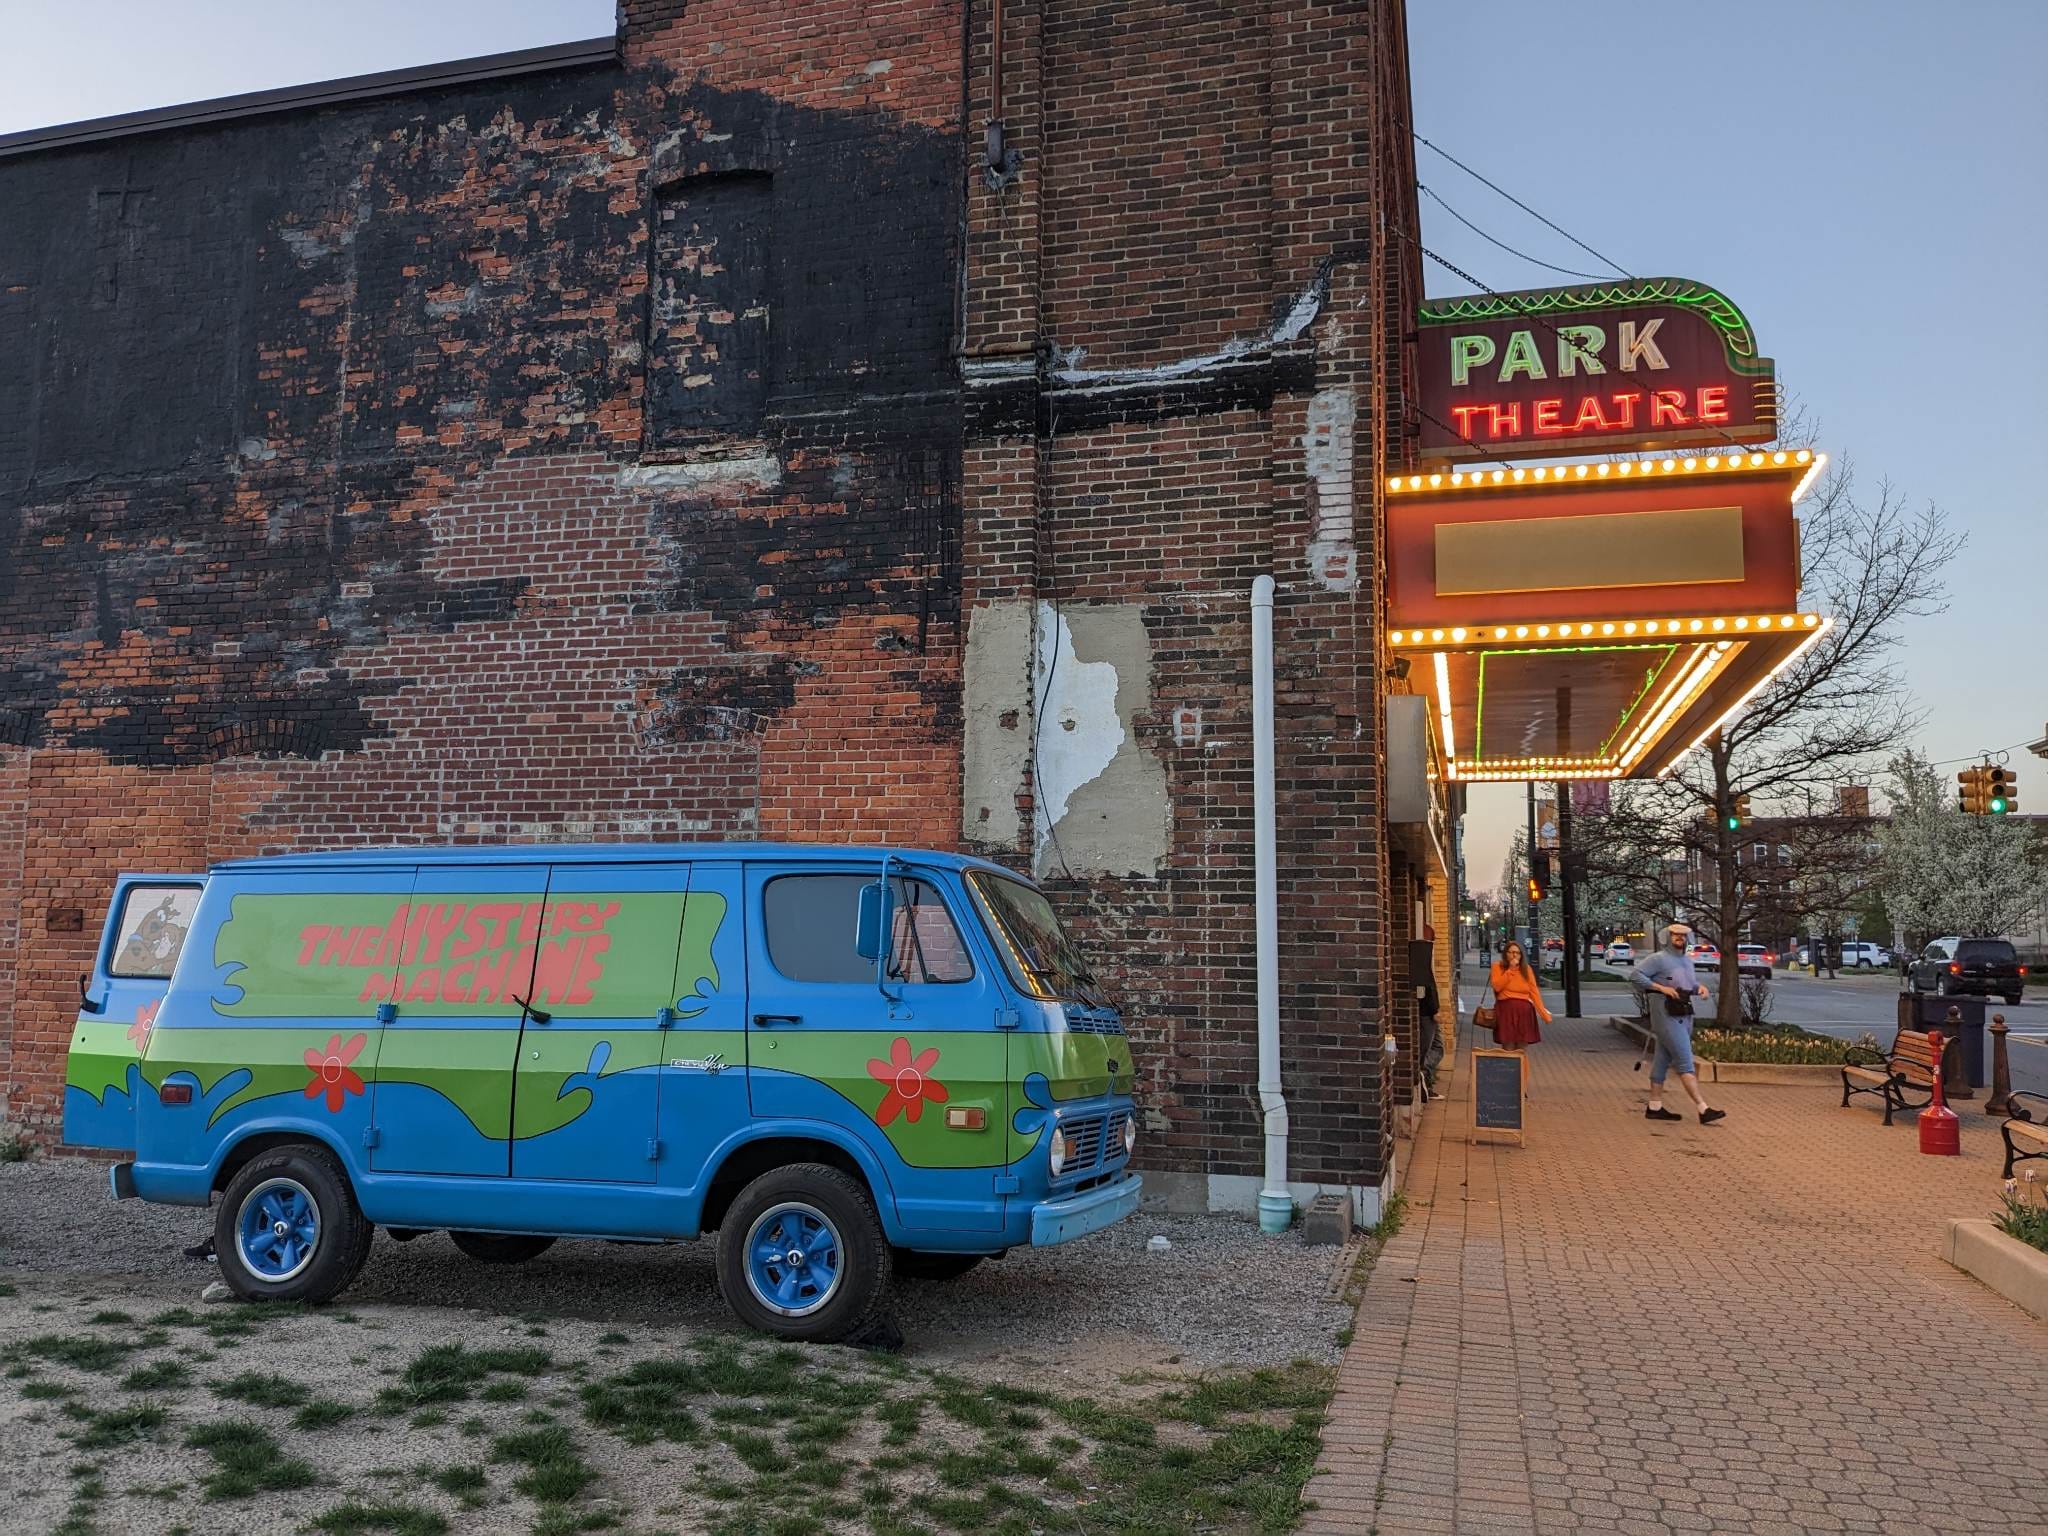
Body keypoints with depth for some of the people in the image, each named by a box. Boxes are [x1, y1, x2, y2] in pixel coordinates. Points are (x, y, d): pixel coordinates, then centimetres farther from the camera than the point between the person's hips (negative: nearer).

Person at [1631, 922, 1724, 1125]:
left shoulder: (1688, 961, 17)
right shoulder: (1658, 959, -8)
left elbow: (1691, 984, 28)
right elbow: (1635, 974, -15)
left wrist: (1700, 987, 5)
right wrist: (1661, 988, -20)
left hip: (1684, 1015, 8)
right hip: (1667, 1016, -8)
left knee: (1663, 1061, 12)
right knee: (1685, 1062, -11)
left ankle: (1655, 1107, 18)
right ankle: (1703, 1110, -14)